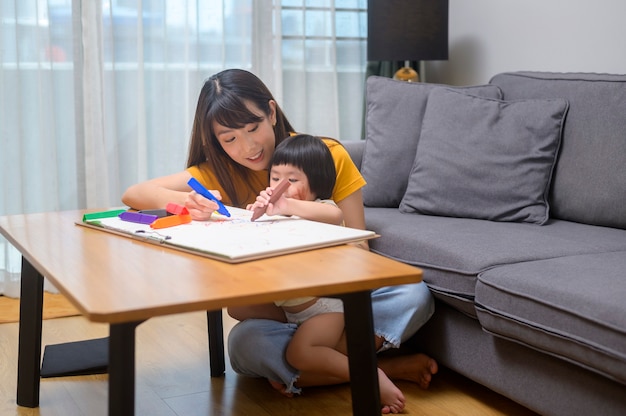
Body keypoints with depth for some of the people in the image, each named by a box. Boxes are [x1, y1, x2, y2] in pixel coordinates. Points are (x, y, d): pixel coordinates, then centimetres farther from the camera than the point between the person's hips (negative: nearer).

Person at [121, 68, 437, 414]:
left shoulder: (329, 155, -6)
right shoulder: (219, 173, -1)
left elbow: (358, 248, -8)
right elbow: (133, 194, -6)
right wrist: (185, 201, -29)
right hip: (273, 308, 1)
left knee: (415, 296, -26)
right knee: (244, 343, -33)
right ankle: (380, 368, -21)